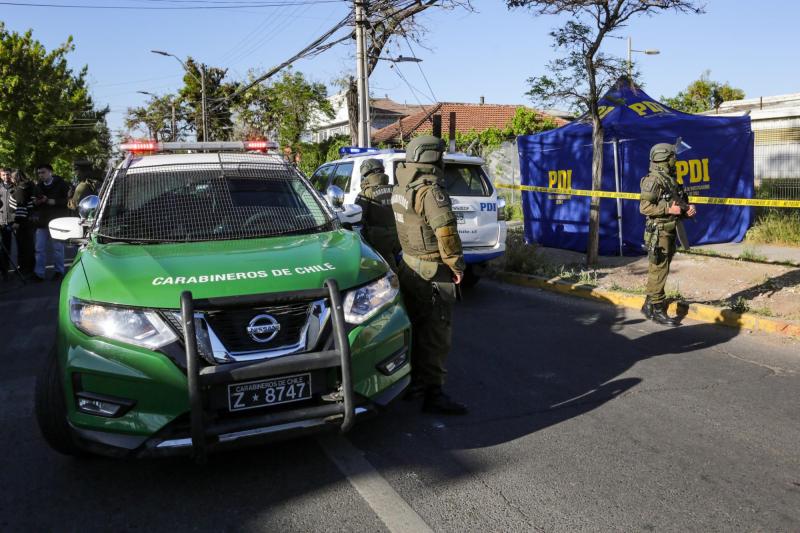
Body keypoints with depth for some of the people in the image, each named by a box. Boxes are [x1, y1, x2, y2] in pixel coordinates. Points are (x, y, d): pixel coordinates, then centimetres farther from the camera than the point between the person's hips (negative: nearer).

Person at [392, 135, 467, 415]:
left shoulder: (400, 189, 10)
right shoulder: (430, 190, -18)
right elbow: (446, 231, -27)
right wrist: (457, 265, -18)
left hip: (409, 266, 9)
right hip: (433, 271, -9)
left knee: (417, 328, 18)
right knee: (436, 333, -3)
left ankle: (414, 382, 29)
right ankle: (433, 394, 2)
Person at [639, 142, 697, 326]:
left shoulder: (672, 180, 15)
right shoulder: (653, 180, -14)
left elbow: (680, 202, 24)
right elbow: (644, 207, -19)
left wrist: (687, 209, 3)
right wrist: (669, 209, -23)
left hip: (670, 232, 9)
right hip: (658, 233, -9)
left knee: (659, 270, 14)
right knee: (658, 270, -6)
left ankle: (649, 305, 24)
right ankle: (657, 310, 0)